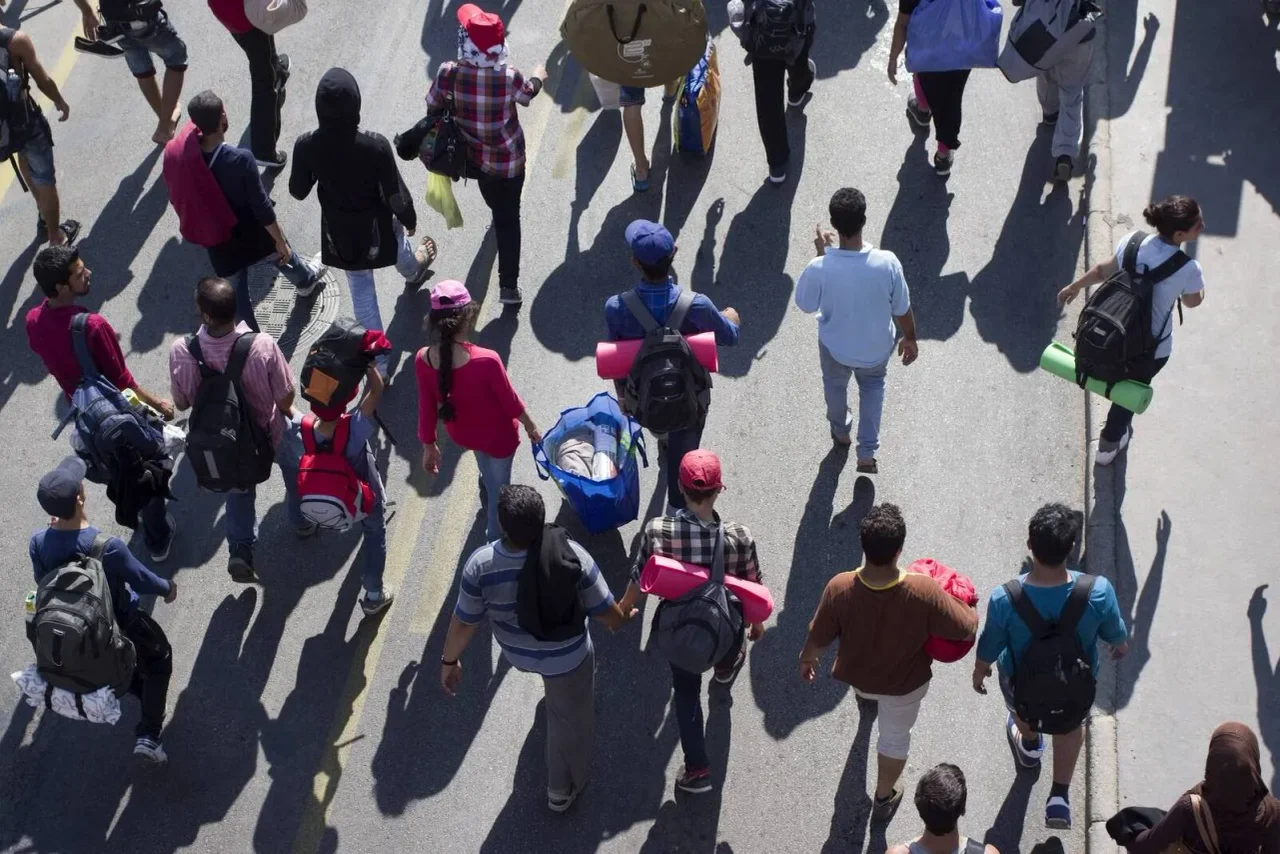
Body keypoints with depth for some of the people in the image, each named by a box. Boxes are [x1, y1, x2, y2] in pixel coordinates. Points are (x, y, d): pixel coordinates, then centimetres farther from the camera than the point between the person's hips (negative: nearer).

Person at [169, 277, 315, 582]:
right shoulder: (262, 346, -37)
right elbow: (285, 396, -21)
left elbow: (181, 403, -13)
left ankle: (240, 549, 29)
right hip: (269, 432, -1)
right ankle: (302, 521, 53)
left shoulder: (181, 352, -31)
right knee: (295, 465, 33)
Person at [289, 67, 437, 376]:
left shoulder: (306, 146, -25)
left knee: (361, 293, 22)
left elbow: (298, 191, -8)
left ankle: (379, 361, 34)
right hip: (375, 226, -1)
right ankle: (413, 271, 74)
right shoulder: (375, 145, -33)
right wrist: (409, 218, 0)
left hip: (340, 231, 1)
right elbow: (396, 195, -21)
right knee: (398, 239, 38)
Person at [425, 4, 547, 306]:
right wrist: (537, 78, 20)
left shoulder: (449, 73, -26)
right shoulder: (509, 78, -28)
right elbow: (526, 96, -4)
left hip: (473, 155, 2)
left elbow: (433, 106, -8)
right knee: (509, 219, 11)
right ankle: (509, 286, 12)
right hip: (508, 159, -2)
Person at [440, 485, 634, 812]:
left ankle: (553, 690, 71)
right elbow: (609, 614, -21)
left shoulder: (480, 565, -32)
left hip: (517, 654, 2)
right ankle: (563, 789, 45)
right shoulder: (571, 555, -33)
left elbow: (464, 623, -18)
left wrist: (449, 660, 2)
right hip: (568, 656, -2)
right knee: (570, 718, 25)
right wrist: (624, 617, 3)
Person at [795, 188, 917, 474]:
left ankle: (841, 432, 62)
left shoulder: (819, 268, -34)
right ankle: (867, 453, 38)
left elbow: (805, 305, -12)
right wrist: (910, 338, 6)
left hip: (836, 346, 0)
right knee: (873, 385, 34)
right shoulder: (887, 263, -32)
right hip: (877, 346, 0)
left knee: (835, 384, 34)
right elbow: (902, 309, -15)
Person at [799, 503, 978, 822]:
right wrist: (968, 606, -1)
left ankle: (865, 698, 74)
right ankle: (884, 798, 47)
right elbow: (966, 628, -24)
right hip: (904, 682, -2)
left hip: (855, 673, 2)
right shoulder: (925, 592, -39)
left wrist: (807, 658, 4)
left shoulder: (840, 589, -36)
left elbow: (818, 637, -19)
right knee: (895, 737, 27)